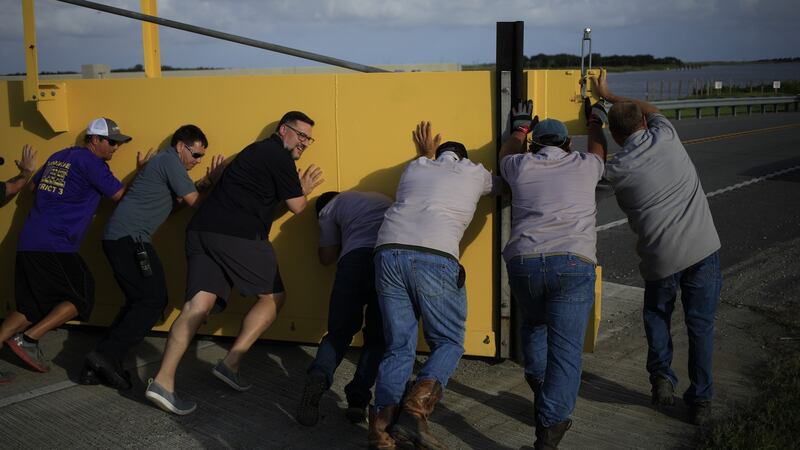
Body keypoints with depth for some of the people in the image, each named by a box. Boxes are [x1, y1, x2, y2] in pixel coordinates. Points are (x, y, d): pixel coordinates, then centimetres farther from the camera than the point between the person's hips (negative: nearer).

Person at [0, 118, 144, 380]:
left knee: (32, 308, 13)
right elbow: (121, 195, -2)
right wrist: (140, 172, 11)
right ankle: (28, 339, -5)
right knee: (80, 299, 3)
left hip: (28, 243, 8)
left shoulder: (58, 157, 19)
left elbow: (34, 185, 30)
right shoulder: (91, 162, -5)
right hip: (55, 247, -8)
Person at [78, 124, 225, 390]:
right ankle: (107, 356, -17)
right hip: (130, 237, -11)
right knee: (153, 301, -11)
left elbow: (182, 196, 20)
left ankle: (97, 367, 9)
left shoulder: (163, 161, 24)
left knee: (139, 301, 12)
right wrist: (211, 182, 9)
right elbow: (193, 200, -6)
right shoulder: (170, 160, -7)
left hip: (118, 237, 11)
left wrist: (205, 182, 10)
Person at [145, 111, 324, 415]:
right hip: (238, 236, -8)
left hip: (202, 230, 8)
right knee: (274, 296, 9)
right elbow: (296, 206, 2)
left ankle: (162, 381, -14)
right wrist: (304, 190, 22)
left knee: (199, 304, -2)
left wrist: (299, 187, 31)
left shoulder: (259, 151, 28)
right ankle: (231, 364, 3)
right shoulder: (279, 156, 0)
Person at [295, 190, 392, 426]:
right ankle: (359, 397, -5)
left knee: (340, 332, 13)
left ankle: (319, 376, -14)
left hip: (356, 258, -2)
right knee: (378, 336, 13)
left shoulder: (330, 207, 26)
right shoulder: (383, 198, 38)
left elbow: (326, 258, 28)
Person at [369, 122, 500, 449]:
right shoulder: (475, 173, 23)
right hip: (435, 259, -4)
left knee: (398, 347, 11)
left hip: (388, 253, 4)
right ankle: (415, 410, -14)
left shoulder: (415, 168, 30)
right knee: (448, 342, 12)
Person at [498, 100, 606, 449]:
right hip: (573, 264, -2)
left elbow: (507, 153, 43)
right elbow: (598, 147, 42)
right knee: (566, 351, -2)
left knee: (534, 325, 30)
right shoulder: (584, 166, 17)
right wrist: (594, 121, 61)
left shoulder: (521, 167, 17)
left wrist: (521, 126, 59)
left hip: (522, 262, 2)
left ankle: (541, 396, 32)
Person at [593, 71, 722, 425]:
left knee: (656, 315, 25)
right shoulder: (665, 136, 4)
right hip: (704, 247, 2)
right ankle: (700, 400, 13)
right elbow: (649, 108, 26)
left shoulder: (616, 170, -2)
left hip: (661, 256, -1)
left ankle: (662, 377, 15)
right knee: (700, 323, 10)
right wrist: (609, 95, 36)